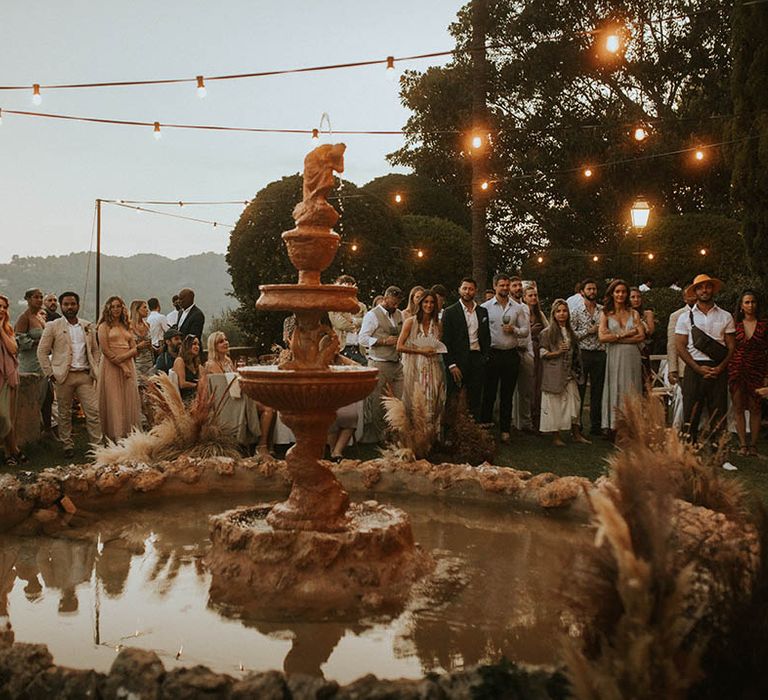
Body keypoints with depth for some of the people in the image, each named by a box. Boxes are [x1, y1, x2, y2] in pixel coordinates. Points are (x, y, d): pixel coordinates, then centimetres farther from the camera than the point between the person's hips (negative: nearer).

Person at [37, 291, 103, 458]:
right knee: (64, 414, 6)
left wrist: (94, 370, 5)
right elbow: (42, 351, 0)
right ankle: (67, 446, 17)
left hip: (85, 375, 2)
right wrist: (50, 374, -6)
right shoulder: (53, 327, 1)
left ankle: (97, 445, 0)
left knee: (93, 411, -4)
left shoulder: (88, 327, 12)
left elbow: (95, 351, 17)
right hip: (63, 376, -2)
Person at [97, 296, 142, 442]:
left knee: (129, 399, 2)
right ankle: (115, 435, -4)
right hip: (111, 366, -5)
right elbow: (105, 350, -8)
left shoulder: (127, 326, 15)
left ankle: (128, 433, 6)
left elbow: (135, 349, 9)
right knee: (113, 400, -5)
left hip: (128, 365, 5)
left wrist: (122, 357, -11)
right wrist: (122, 366, -12)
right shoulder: (104, 326, 1)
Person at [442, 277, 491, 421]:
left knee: (475, 400, 6)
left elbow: (487, 337, 17)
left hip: (477, 360, 4)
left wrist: (485, 358, 5)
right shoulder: (450, 312, -2)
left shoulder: (483, 311, 12)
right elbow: (445, 340, -5)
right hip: (458, 360, -4)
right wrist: (451, 365, -11)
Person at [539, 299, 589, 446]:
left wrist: (577, 372, 15)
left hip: (569, 374, 5)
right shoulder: (547, 332, -4)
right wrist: (557, 352, -19)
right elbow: (542, 353, -6)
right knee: (555, 404, -1)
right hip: (554, 374, -5)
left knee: (573, 402, 5)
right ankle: (556, 436, 7)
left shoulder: (570, 332, 14)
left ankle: (576, 434, 14)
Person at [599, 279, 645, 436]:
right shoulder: (606, 314, 6)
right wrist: (626, 334, -8)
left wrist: (617, 338, -9)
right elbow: (602, 337, -8)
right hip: (614, 357, -2)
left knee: (631, 391, 1)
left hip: (632, 356, 2)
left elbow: (641, 336, 0)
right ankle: (613, 427, 0)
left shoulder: (634, 313, 12)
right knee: (615, 390, -2)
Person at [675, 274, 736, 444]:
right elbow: (680, 347, 1)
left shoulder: (725, 317, 10)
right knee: (690, 414, -3)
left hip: (718, 370, 1)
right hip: (694, 368, -1)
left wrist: (720, 367, -9)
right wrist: (699, 368, -9)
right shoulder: (686, 317, 7)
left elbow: (732, 346, 7)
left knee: (718, 414, 0)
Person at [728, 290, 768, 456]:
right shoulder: (735, 323, 4)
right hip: (736, 369, 1)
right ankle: (742, 444, 7)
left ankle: (753, 445, 9)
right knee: (738, 407, 2)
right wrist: (724, 369, 0)